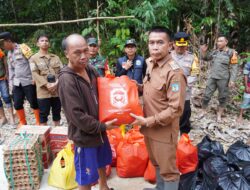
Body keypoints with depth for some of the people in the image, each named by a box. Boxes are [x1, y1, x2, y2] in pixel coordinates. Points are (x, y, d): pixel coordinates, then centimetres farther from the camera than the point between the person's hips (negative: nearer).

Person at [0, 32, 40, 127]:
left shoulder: (23, 48, -8)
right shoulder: (9, 53, 14)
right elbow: (11, 69, 18)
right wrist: (10, 84, 14)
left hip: (28, 81, -7)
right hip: (17, 83, 7)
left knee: (34, 103, 2)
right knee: (17, 104, 9)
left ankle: (38, 122, 17)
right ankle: (22, 122, 28)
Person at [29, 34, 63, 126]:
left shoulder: (56, 57, 12)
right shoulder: (34, 58, 2)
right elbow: (35, 74, -9)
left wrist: (57, 83, -15)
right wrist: (47, 85, -20)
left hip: (57, 90, 3)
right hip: (43, 92, -3)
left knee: (57, 114, 14)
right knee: (43, 115, 5)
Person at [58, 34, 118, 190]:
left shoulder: (91, 70, -1)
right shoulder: (66, 80, -24)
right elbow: (77, 115, -25)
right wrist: (102, 126, -19)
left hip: (99, 128, 8)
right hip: (84, 135, -8)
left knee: (102, 161, 29)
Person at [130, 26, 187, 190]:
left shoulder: (175, 73, -23)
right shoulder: (151, 64, 3)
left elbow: (175, 109, -24)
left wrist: (147, 121, -20)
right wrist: (138, 87, 0)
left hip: (164, 131, -8)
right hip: (150, 128, 8)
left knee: (168, 170, 12)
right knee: (156, 163, 27)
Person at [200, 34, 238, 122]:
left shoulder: (231, 52, -5)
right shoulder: (215, 51, 8)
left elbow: (234, 67, -7)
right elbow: (205, 58, 21)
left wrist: (232, 80, -14)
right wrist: (203, 51, 0)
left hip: (223, 79, -3)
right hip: (212, 77, 4)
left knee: (222, 98, 8)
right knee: (206, 96, 6)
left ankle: (219, 115, 22)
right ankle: (203, 112, 23)